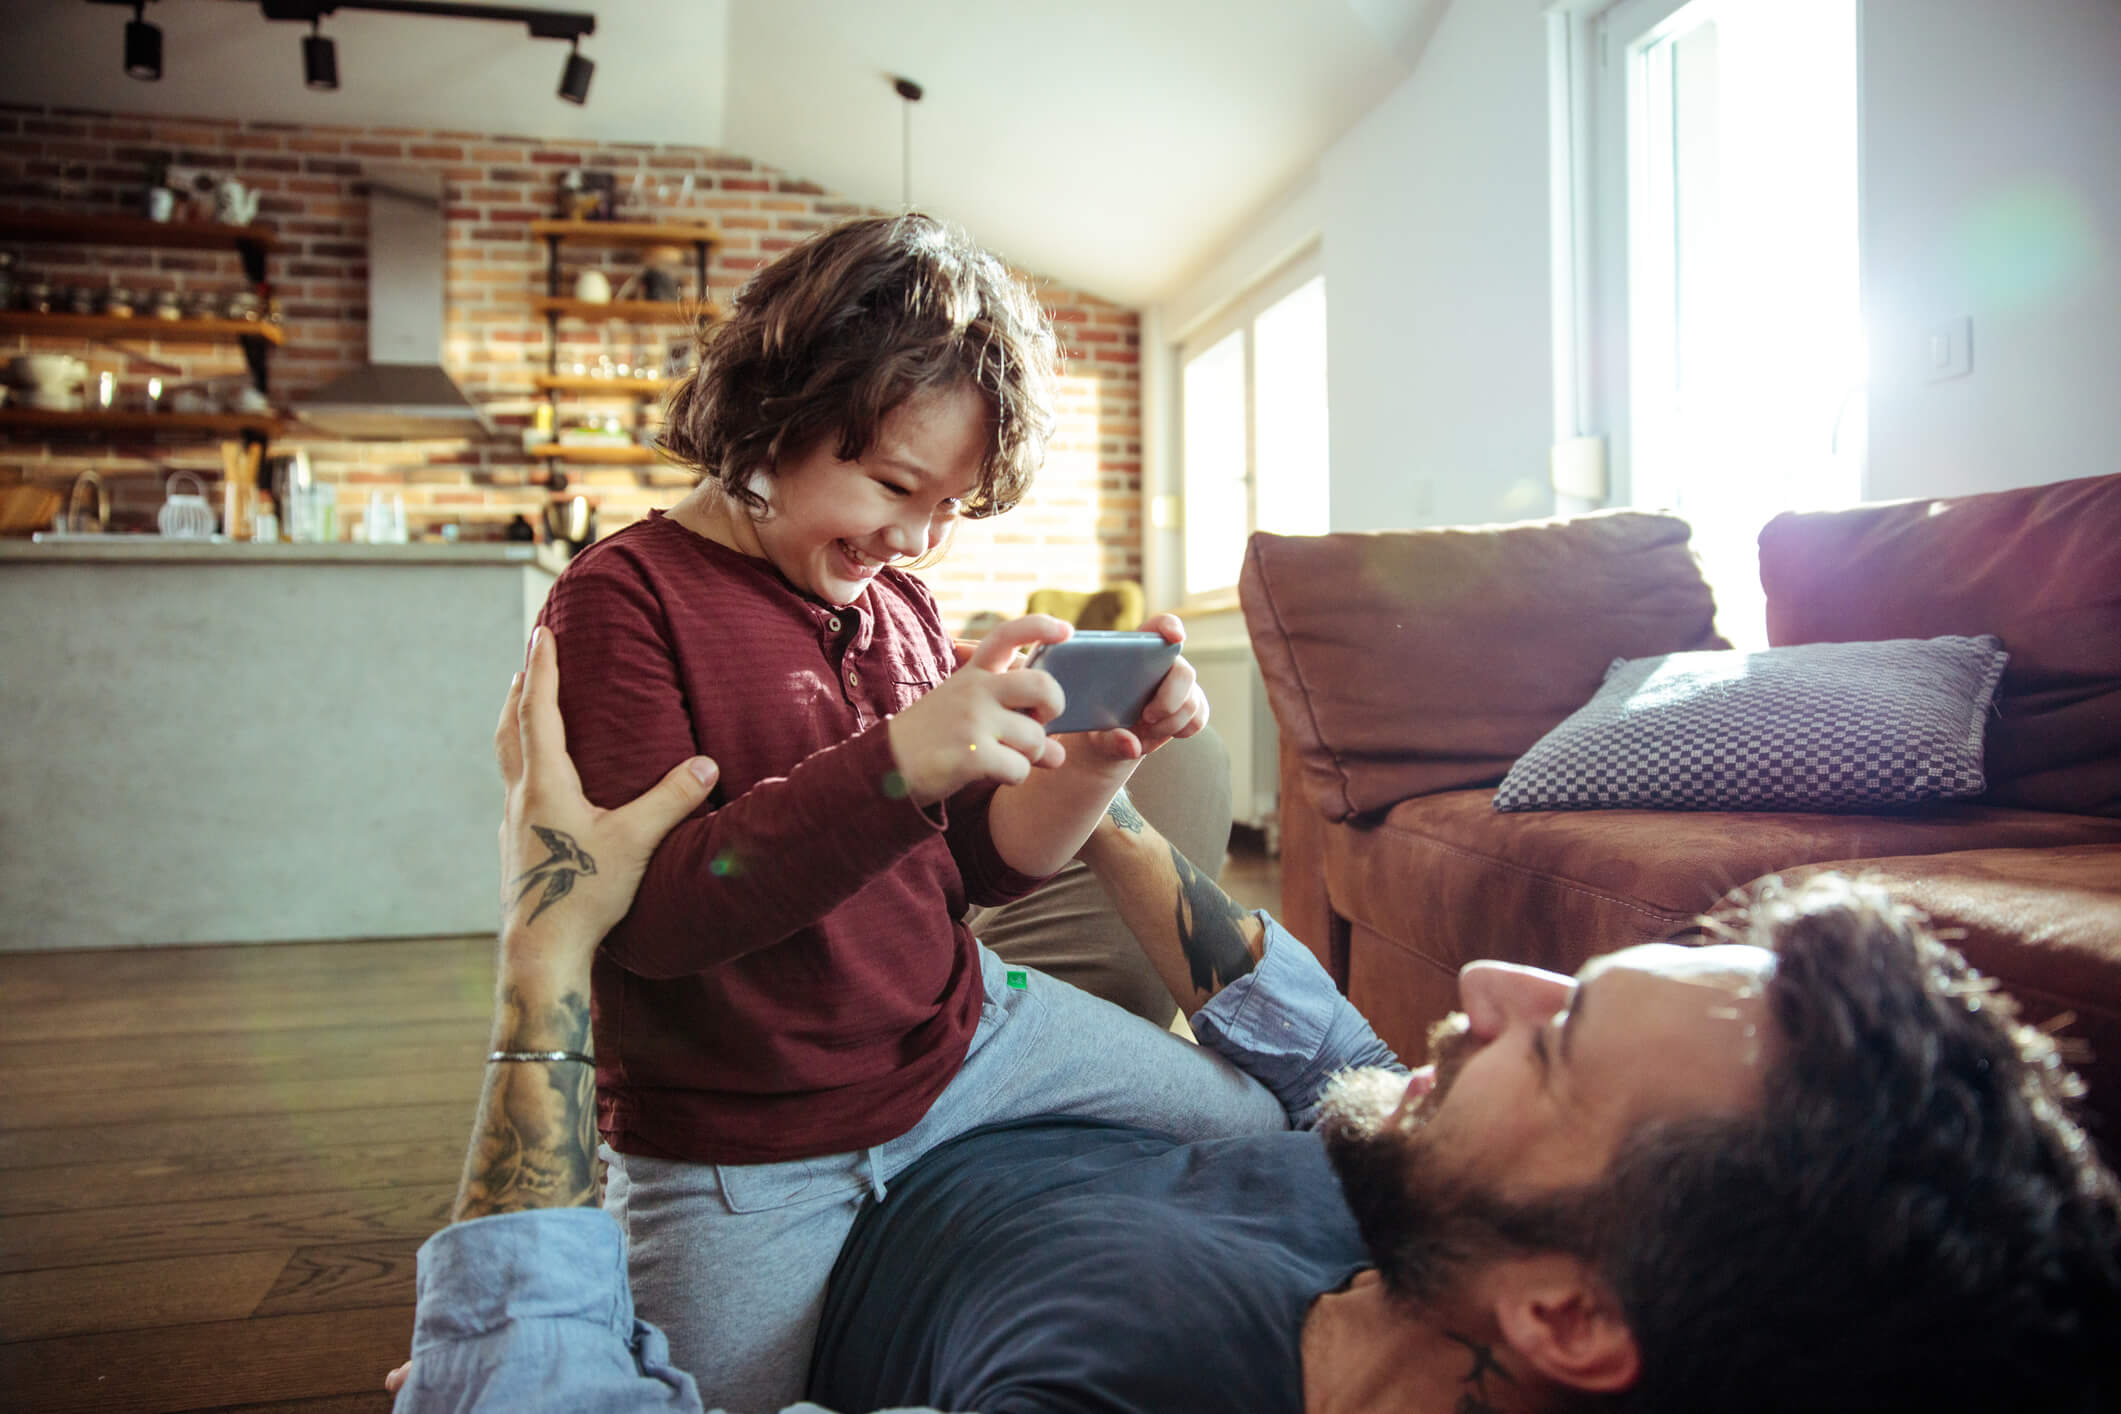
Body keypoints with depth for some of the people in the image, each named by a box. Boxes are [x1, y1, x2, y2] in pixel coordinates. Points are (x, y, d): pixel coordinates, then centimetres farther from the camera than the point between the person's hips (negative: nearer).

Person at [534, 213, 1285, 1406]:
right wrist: (899, 765, -37)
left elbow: (979, 867, 2)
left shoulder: (902, 603, 2)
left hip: (962, 1033, 6)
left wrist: (1107, 756, -17)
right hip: (737, 1146, -5)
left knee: (1258, 1124, 12)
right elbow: (646, 915, -25)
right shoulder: (624, 600, -15)